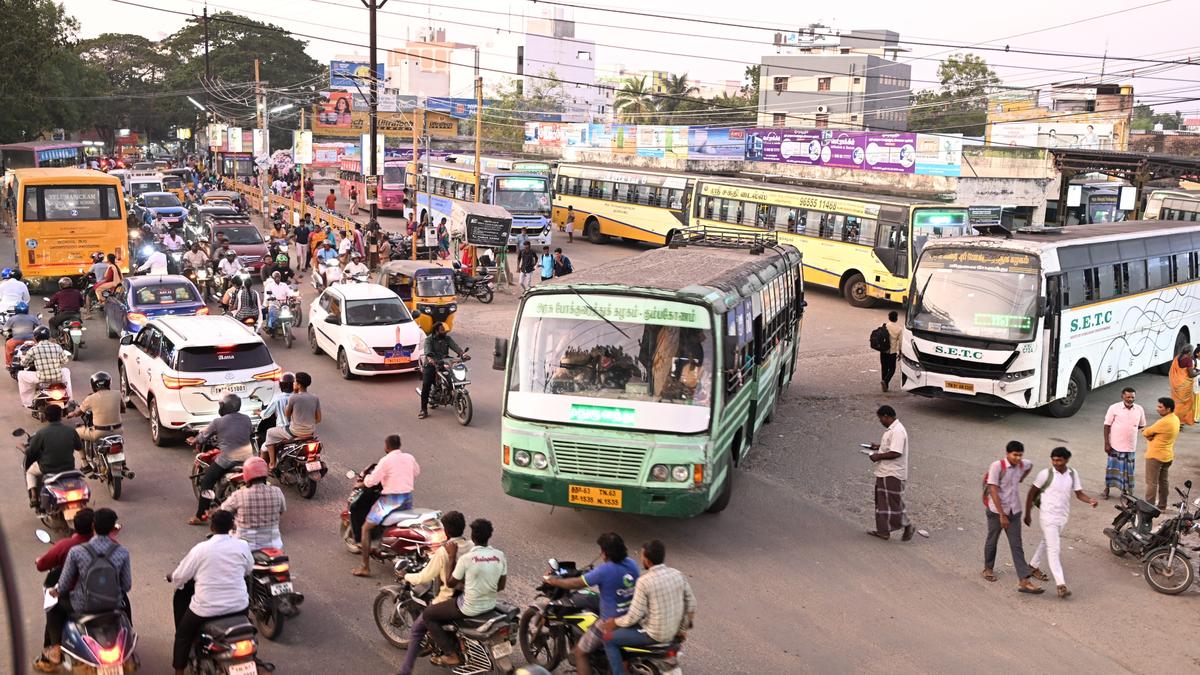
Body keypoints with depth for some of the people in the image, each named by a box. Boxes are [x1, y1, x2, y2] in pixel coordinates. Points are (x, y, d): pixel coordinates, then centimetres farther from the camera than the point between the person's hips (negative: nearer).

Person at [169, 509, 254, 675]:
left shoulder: (201, 549, -12)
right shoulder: (242, 546, -6)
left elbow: (180, 577, -3)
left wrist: (172, 577, 20)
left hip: (207, 609, -2)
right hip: (239, 606, 3)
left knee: (183, 634, 23)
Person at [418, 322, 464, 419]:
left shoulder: (447, 338, 14)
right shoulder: (429, 339, 2)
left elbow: (455, 346, 0)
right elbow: (427, 350, -16)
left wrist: (462, 353, -21)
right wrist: (429, 358, -38)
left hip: (444, 362, 4)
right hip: (431, 364, -4)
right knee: (426, 385, -17)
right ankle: (424, 410, -14)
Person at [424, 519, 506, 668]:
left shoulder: (467, 558, -22)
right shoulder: (500, 555, -8)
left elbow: (450, 583, -8)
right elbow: (501, 586, 3)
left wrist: (452, 557, -6)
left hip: (470, 608, -7)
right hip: (490, 605, 7)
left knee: (428, 615, 12)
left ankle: (451, 655, 9)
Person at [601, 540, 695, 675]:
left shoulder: (644, 581, -22)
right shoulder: (678, 575, -4)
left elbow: (634, 616, -18)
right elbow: (691, 605, 3)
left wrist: (615, 622, 0)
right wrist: (683, 629, 16)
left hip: (654, 634, -7)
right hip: (673, 632, 7)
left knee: (609, 638, 7)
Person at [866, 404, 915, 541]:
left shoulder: (897, 431, -21)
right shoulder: (891, 429, 12)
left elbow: (896, 453, -28)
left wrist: (879, 456, -19)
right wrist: (879, 446, 14)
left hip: (893, 475, -11)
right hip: (884, 473, 11)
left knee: (894, 502, -1)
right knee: (882, 502, 13)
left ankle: (907, 526, 13)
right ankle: (883, 531, 19)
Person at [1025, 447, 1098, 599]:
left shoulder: (1072, 474, 0)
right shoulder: (1046, 474, -13)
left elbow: (1079, 493, 2)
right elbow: (1032, 493, -5)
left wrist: (1090, 501, -20)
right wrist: (1028, 514, -3)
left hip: (1062, 516, 6)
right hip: (1048, 516, -6)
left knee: (1047, 543, 23)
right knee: (1054, 549, -12)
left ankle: (1033, 566, 45)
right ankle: (1061, 584, -17)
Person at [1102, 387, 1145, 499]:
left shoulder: (1139, 410, 0)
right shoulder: (1114, 408, -9)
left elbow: (1142, 426, 16)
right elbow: (1107, 426, -6)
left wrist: (1144, 431, -5)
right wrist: (1106, 443, -9)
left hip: (1130, 446, 3)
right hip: (1116, 445, -3)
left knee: (1128, 468, 11)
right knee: (1113, 467, 6)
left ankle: (1124, 490, 25)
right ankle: (1107, 488, 20)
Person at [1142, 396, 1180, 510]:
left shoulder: (1165, 422, -26)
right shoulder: (1175, 419, 4)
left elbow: (1146, 432, -18)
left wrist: (1149, 435, 3)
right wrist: (1152, 435, -11)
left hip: (1156, 456, -10)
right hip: (1168, 456, 10)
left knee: (1152, 483, -2)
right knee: (1163, 481, 18)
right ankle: (1162, 505, 27)